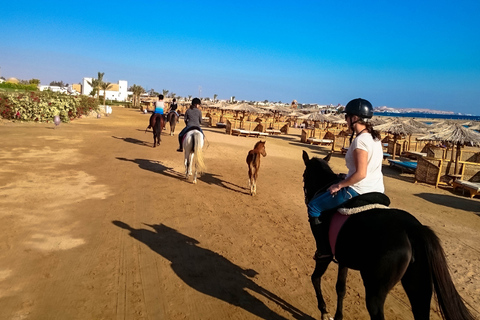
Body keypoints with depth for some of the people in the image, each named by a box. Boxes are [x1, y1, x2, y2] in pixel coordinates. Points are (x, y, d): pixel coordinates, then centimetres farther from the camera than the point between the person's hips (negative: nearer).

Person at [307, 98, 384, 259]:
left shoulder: (360, 140, -21)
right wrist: (344, 181, 18)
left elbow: (361, 173, -26)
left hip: (359, 191, -10)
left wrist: (339, 185, -14)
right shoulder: (375, 137, 7)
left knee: (314, 207, 3)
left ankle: (324, 249, 9)